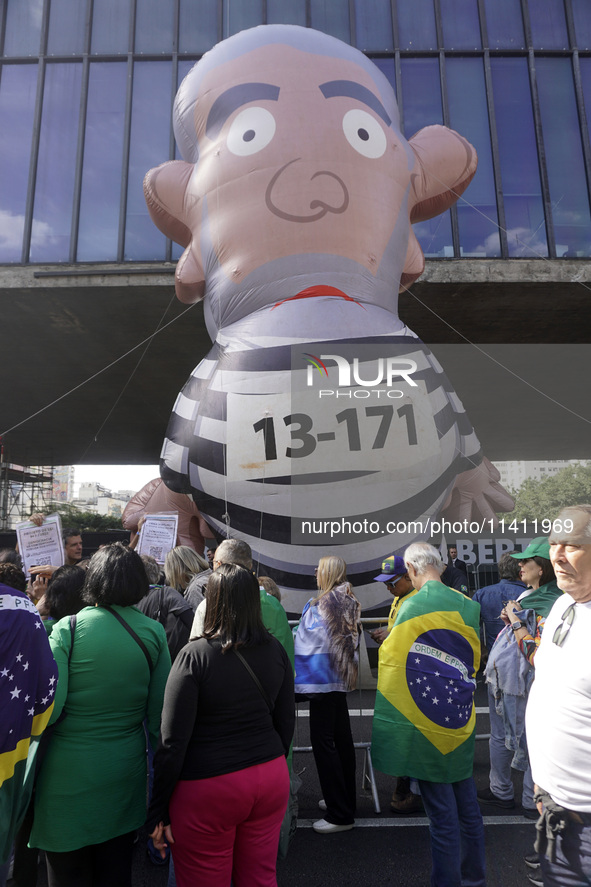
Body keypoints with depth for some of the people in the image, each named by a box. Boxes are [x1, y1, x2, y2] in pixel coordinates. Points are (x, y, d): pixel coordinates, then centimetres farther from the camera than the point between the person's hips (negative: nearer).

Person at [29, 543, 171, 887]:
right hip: (124, 772, 3)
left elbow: (48, 709, -17)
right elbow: (158, 712, -3)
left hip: (69, 773, -2)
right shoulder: (153, 632, -7)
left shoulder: (68, 628, -15)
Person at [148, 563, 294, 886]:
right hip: (271, 780, 5)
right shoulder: (275, 651, -3)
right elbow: (286, 722, 6)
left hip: (208, 788, -4)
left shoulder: (195, 655, -17)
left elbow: (172, 742, -14)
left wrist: (158, 811, -4)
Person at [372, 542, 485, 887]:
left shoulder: (413, 607, -17)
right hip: (462, 721, 5)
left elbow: (390, 660, -7)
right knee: (467, 803, 20)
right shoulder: (467, 605, -3)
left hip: (427, 725, -5)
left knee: (442, 810, 7)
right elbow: (475, 661, 11)